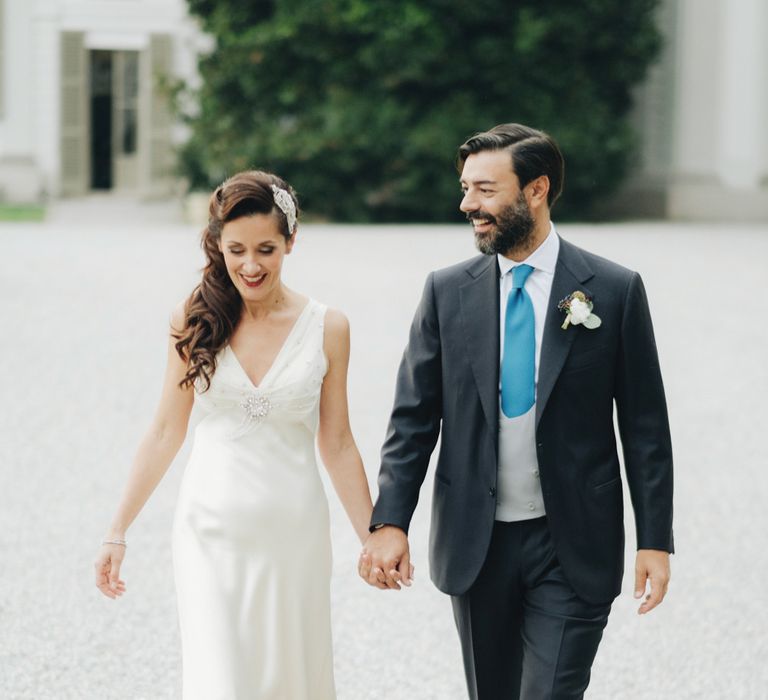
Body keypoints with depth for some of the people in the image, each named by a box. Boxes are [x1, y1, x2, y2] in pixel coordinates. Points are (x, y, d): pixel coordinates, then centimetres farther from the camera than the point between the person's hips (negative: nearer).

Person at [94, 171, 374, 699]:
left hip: (293, 533, 0)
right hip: (212, 532, 0)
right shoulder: (194, 322, -2)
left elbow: (336, 444, 4)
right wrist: (117, 533, 4)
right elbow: (166, 431, 4)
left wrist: (375, 539, 2)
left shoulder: (326, 328, -3)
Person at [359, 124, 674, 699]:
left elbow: (644, 427, -1)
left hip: (573, 547, -3)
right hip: (475, 544, 3)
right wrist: (390, 522, -9)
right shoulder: (448, 292, 3)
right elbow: (413, 418, 2)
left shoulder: (615, 290, -4)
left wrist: (655, 541, -4)